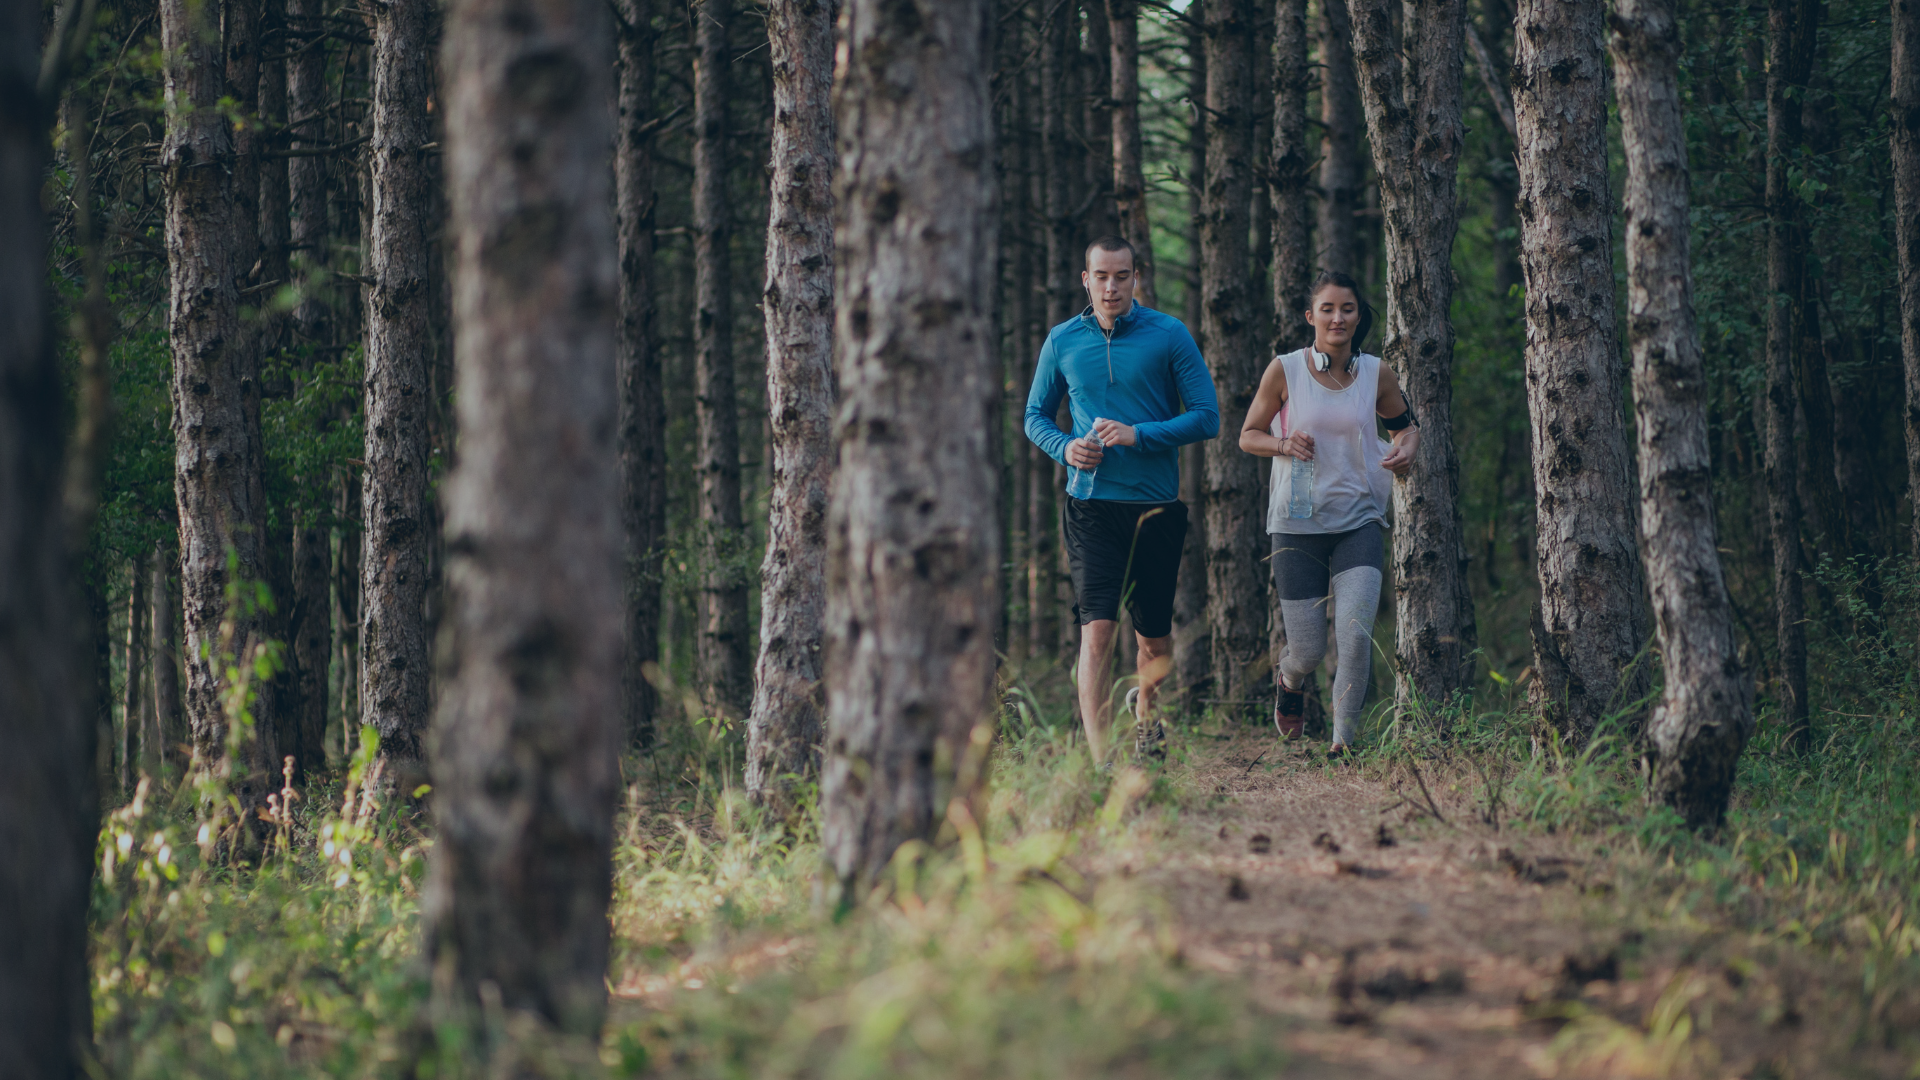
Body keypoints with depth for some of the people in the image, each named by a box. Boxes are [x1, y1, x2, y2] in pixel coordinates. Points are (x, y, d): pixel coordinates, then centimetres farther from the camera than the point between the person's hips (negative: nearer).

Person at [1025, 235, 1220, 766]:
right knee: (1097, 628, -15)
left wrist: (1139, 435, -16)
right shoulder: (1062, 341, 5)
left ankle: (1144, 704, 46)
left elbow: (1207, 417, -3)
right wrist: (1065, 446, -6)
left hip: (1157, 504, 0)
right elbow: (1035, 417, 16)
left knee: (1156, 642, 12)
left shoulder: (1169, 335, -1)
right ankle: (1100, 758, -16)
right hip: (1091, 504, 0)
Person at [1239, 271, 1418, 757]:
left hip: (1360, 522, 1)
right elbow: (1248, 436, 6)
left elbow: (1406, 423, 19)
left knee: (1355, 634, -19)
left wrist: (1406, 448, -4)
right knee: (1308, 651, 3)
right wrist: (1284, 444, -15)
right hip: (1298, 525, -1)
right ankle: (1289, 681, 40)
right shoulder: (1285, 371, -4)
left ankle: (1344, 741, -5)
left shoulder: (1377, 374, 2)